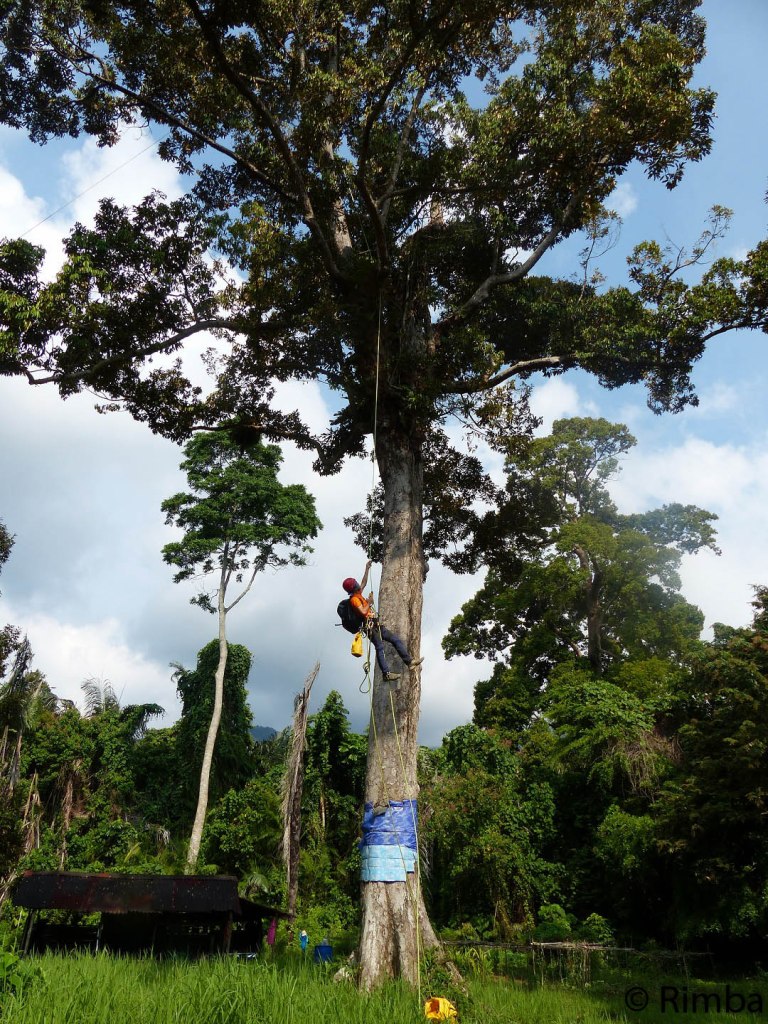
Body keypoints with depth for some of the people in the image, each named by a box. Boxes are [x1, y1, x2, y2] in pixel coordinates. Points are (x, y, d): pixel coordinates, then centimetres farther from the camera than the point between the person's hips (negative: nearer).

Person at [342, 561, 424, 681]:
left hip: (376, 625, 10)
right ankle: (386, 673, -24)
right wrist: (369, 603, -5)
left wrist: (367, 569, 30)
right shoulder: (354, 599, -9)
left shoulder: (358, 595, 19)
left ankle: (409, 661, 5)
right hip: (369, 626, -10)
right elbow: (363, 612, -21)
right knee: (380, 648, -18)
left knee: (395, 639, 6)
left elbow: (364, 583, 31)